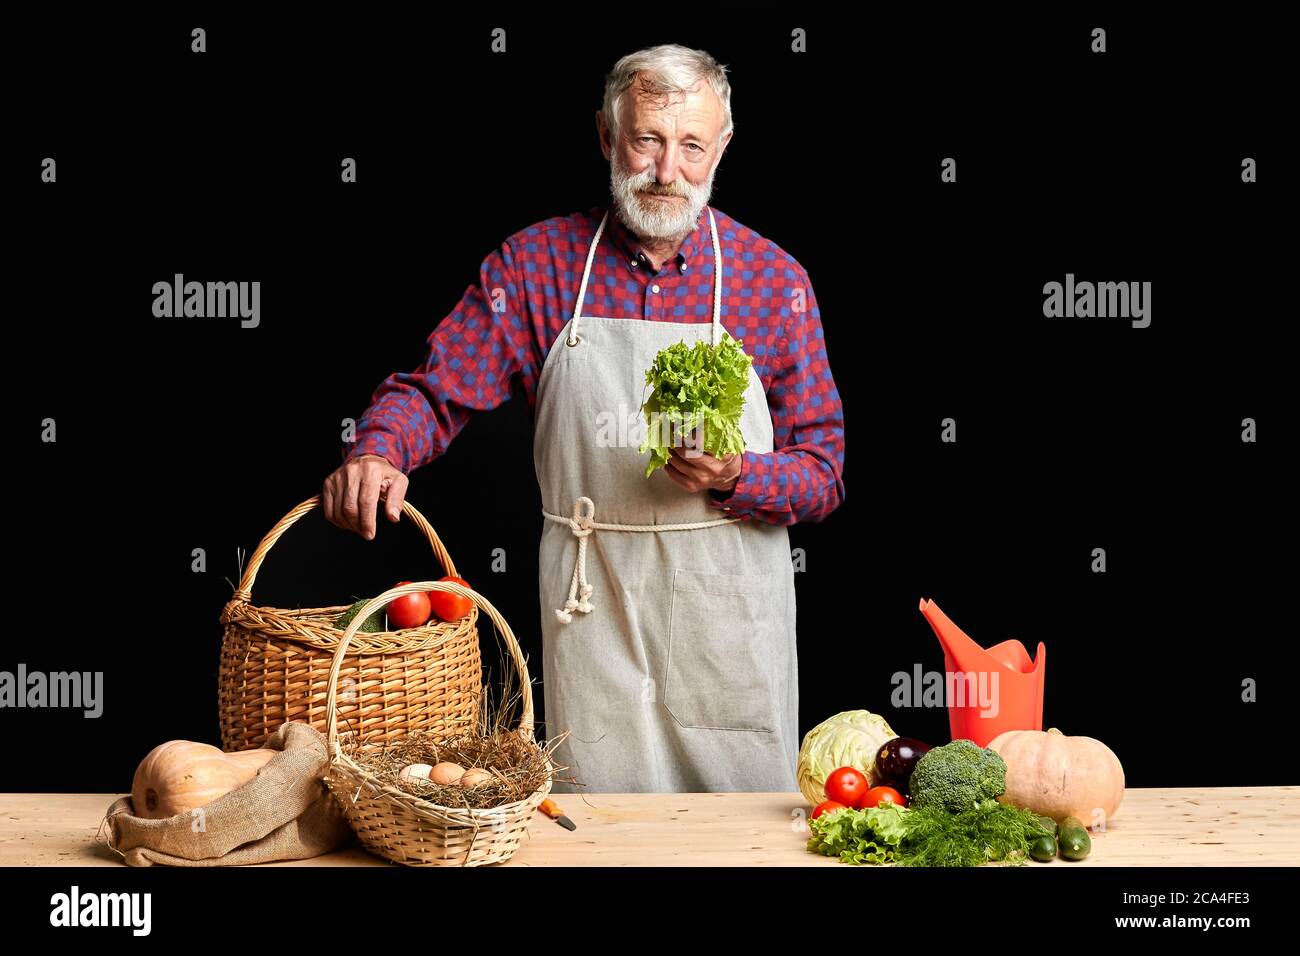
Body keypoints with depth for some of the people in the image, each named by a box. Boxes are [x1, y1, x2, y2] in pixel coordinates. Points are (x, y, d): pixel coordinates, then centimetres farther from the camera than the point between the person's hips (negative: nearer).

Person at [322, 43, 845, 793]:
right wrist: (379, 450, -22)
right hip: (589, 613, 0)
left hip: (729, 616, 0)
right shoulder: (537, 263, 0)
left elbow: (825, 473, -1)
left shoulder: (774, 279, -2)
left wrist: (734, 477, -20)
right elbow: (434, 391, -1)